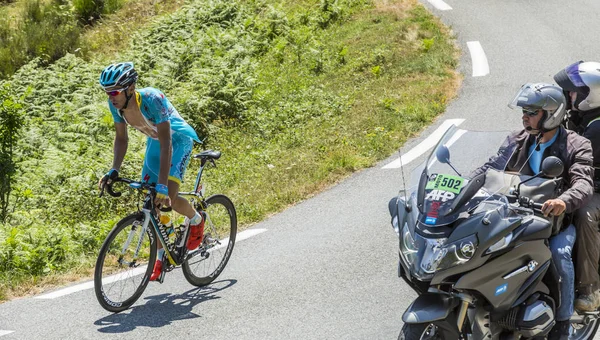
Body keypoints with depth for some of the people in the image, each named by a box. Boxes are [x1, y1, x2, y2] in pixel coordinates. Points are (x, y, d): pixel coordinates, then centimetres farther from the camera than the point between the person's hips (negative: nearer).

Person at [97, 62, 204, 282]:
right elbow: (121, 138, -5)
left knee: (167, 198, -23)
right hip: (154, 141, 6)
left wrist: (162, 185, -43)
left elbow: (166, 144, -38)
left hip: (178, 140, -6)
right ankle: (161, 256, 18)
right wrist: (114, 171, -19)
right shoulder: (115, 104, -19)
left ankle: (196, 219, 10)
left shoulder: (152, 100, -37)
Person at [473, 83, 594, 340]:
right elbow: (491, 167, 5)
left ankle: (563, 319, -15)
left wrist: (564, 200, -45)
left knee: (558, 252, -34)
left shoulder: (576, 146, -7)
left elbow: (584, 185, -22)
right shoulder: (518, 141, 10)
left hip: (559, 219, -5)